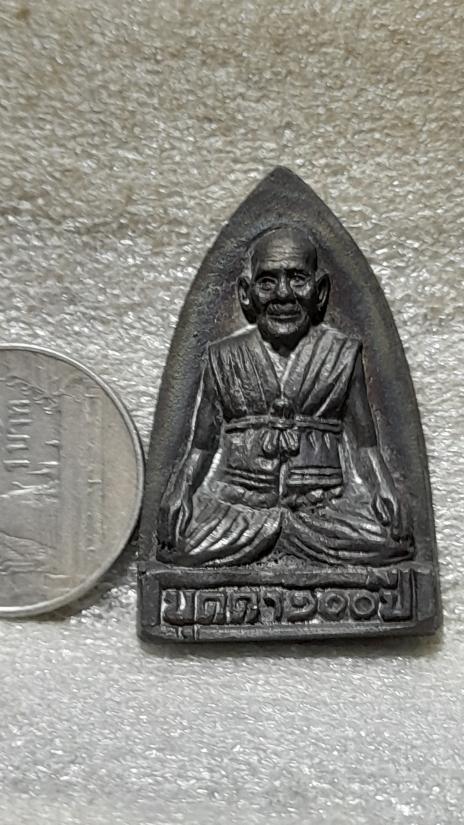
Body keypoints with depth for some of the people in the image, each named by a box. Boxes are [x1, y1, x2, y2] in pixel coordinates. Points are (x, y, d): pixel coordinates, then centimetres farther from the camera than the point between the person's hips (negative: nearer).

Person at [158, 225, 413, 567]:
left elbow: (364, 446, 8)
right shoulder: (225, 357, 10)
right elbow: (202, 447, 10)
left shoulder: (342, 354, 9)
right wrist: (178, 499, -4)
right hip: (240, 501, 0)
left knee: (385, 541, -26)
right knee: (184, 546, -28)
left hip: (323, 504, 1)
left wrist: (385, 499, -6)